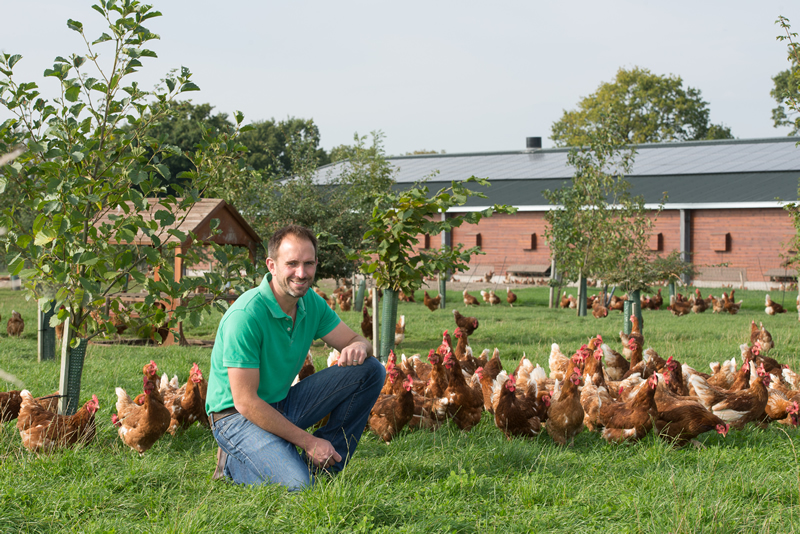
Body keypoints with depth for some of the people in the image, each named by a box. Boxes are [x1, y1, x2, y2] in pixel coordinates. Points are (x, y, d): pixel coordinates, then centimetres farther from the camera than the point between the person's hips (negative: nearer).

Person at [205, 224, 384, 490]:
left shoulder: (311, 303, -2)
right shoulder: (244, 315, -25)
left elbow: (354, 339, 6)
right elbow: (245, 402, -25)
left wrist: (357, 347, -22)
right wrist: (307, 441, -22)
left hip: (283, 404, 8)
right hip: (238, 416, -7)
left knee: (370, 370, -5)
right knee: (296, 486, -31)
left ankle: (321, 464, 0)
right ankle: (234, 464, 0)